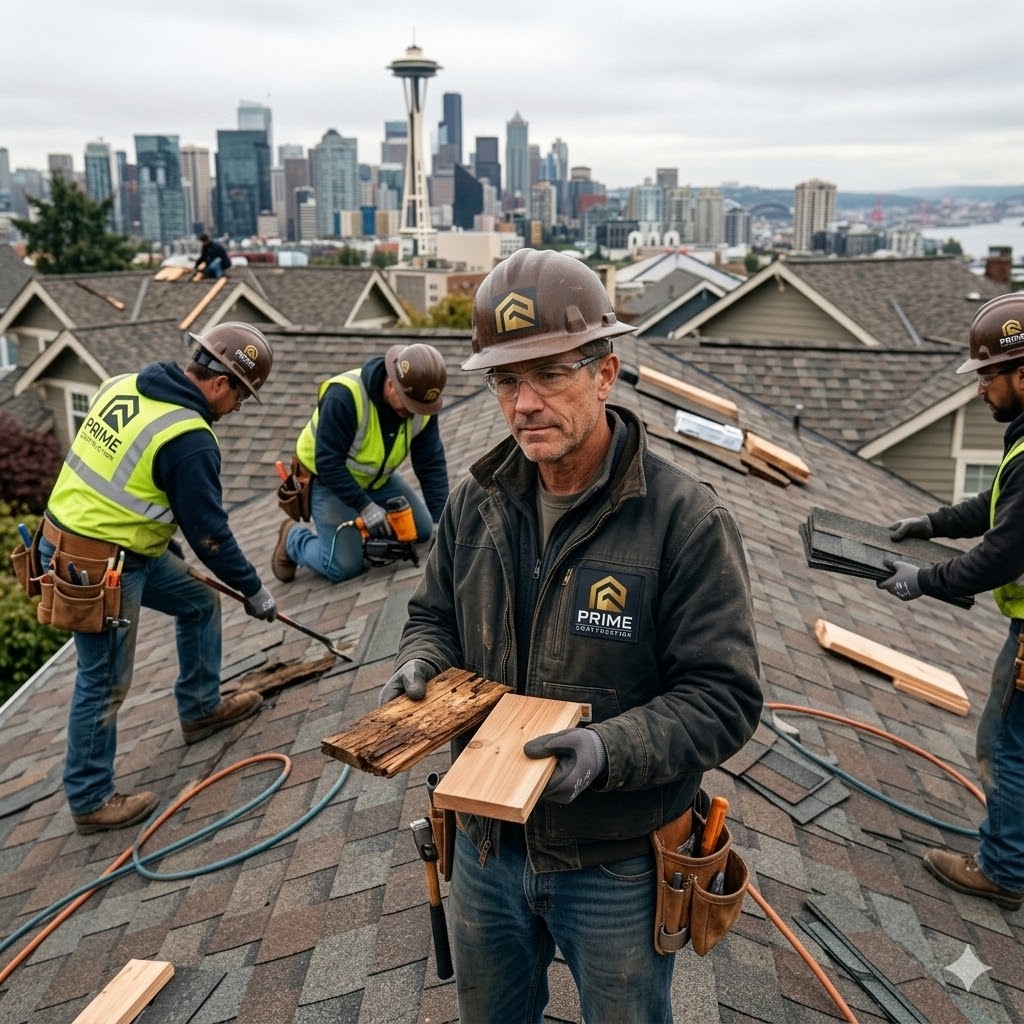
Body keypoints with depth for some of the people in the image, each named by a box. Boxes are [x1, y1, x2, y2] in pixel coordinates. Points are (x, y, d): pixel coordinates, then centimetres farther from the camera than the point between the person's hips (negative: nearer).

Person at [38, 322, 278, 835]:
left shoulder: (124, 385, 3)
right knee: (104, 683, 5)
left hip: (70, 535, 9)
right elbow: (209, 530, -15)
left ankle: (200, 708, 36)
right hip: (99, 568, -9)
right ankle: (90, 799, 22)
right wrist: (253, 589, -1)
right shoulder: (189, 439, -23)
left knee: (199, 602, 21)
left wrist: (167, 540, 23)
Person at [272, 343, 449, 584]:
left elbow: (432, 464, -12)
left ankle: (362, 528, 20)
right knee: (344, 567, -13)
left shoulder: (420, 404, -16)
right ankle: (293, 539, 16)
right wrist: (364, 506, -30)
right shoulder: (344, 395, -35)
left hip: (377, 477, 6)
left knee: (422, 530, -2)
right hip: (327, 479, -6)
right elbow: (328, 462, -30)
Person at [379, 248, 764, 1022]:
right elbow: (436, 617, 9)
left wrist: (606, 751, -35)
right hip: (487, 845, 5)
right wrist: (421, 665, -13)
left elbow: (723, 696, -21)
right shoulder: (477, 502, -4)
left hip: (617, 865, -4)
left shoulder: (686, 521, -21)